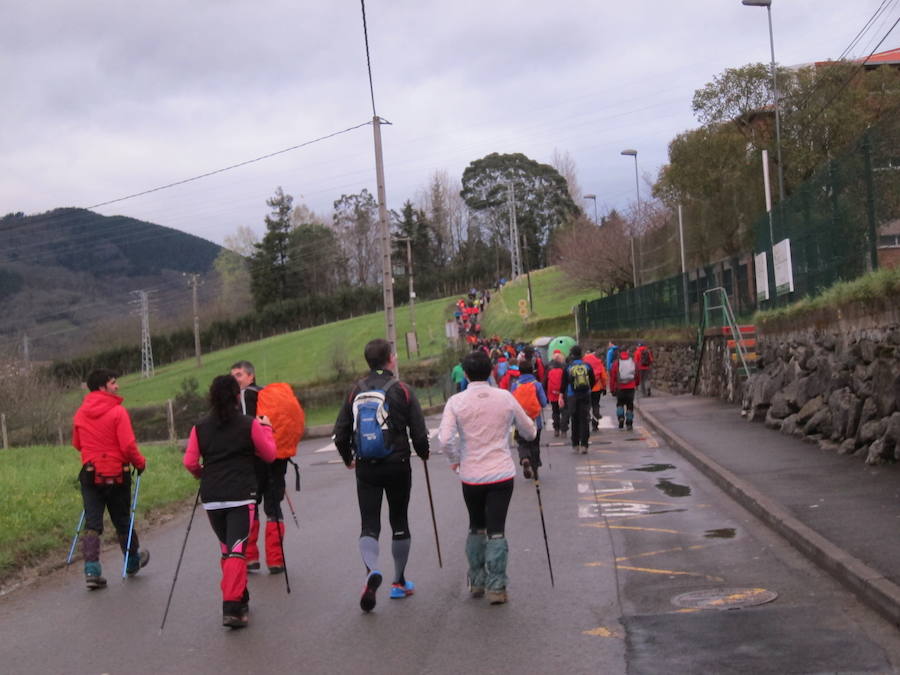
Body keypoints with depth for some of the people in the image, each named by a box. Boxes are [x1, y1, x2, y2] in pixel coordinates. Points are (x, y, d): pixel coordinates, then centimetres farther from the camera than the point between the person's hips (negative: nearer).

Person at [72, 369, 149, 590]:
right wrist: (140, 463, -2)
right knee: (122, 521, 13)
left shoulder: (80, 414, 2)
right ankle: (133, 562, 32)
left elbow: (77, 443, 14)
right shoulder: (118, 412, -15)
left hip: (90, 474, 3)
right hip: (116, 474, -3)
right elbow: (128, 445, -19)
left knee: (92, 524, 4)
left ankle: (92, 571, -6)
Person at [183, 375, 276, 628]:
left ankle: (239, 599, 29)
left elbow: (189, 462, 2)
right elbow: (269, 454, 6)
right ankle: (232, 607, -18)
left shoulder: (200, 427, 4)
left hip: (211, 498, 3)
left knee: (227, 549, 18)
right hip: (241, 496, -3)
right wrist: (266, 429, 21)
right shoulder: (250, 424, -3)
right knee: (237, 550, -7)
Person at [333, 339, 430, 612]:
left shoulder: (356, 391, 2)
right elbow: (419, 432, -7)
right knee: (399, 522, 13)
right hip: (397, 465, -2)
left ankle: (372, 570, -24)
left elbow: (340, 433, 3)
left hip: (365, 468, 2)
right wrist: (423, 453, 14)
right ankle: (399, 582, 22)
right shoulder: (401, 390, -7)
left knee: (369, 525, 3)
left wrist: (349, 459, 21)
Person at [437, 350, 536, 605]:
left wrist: (455, 459, 2)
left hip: (471, 476, 0)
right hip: (502, 474, 0)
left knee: (476, 528, 19)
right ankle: (496, 587, 2)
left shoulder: (456, 402, -7)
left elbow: (445, 439, -17)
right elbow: (529, 431, 8)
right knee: (496, 530, 3)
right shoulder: (505, 397, -2)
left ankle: (476, 581, 26)